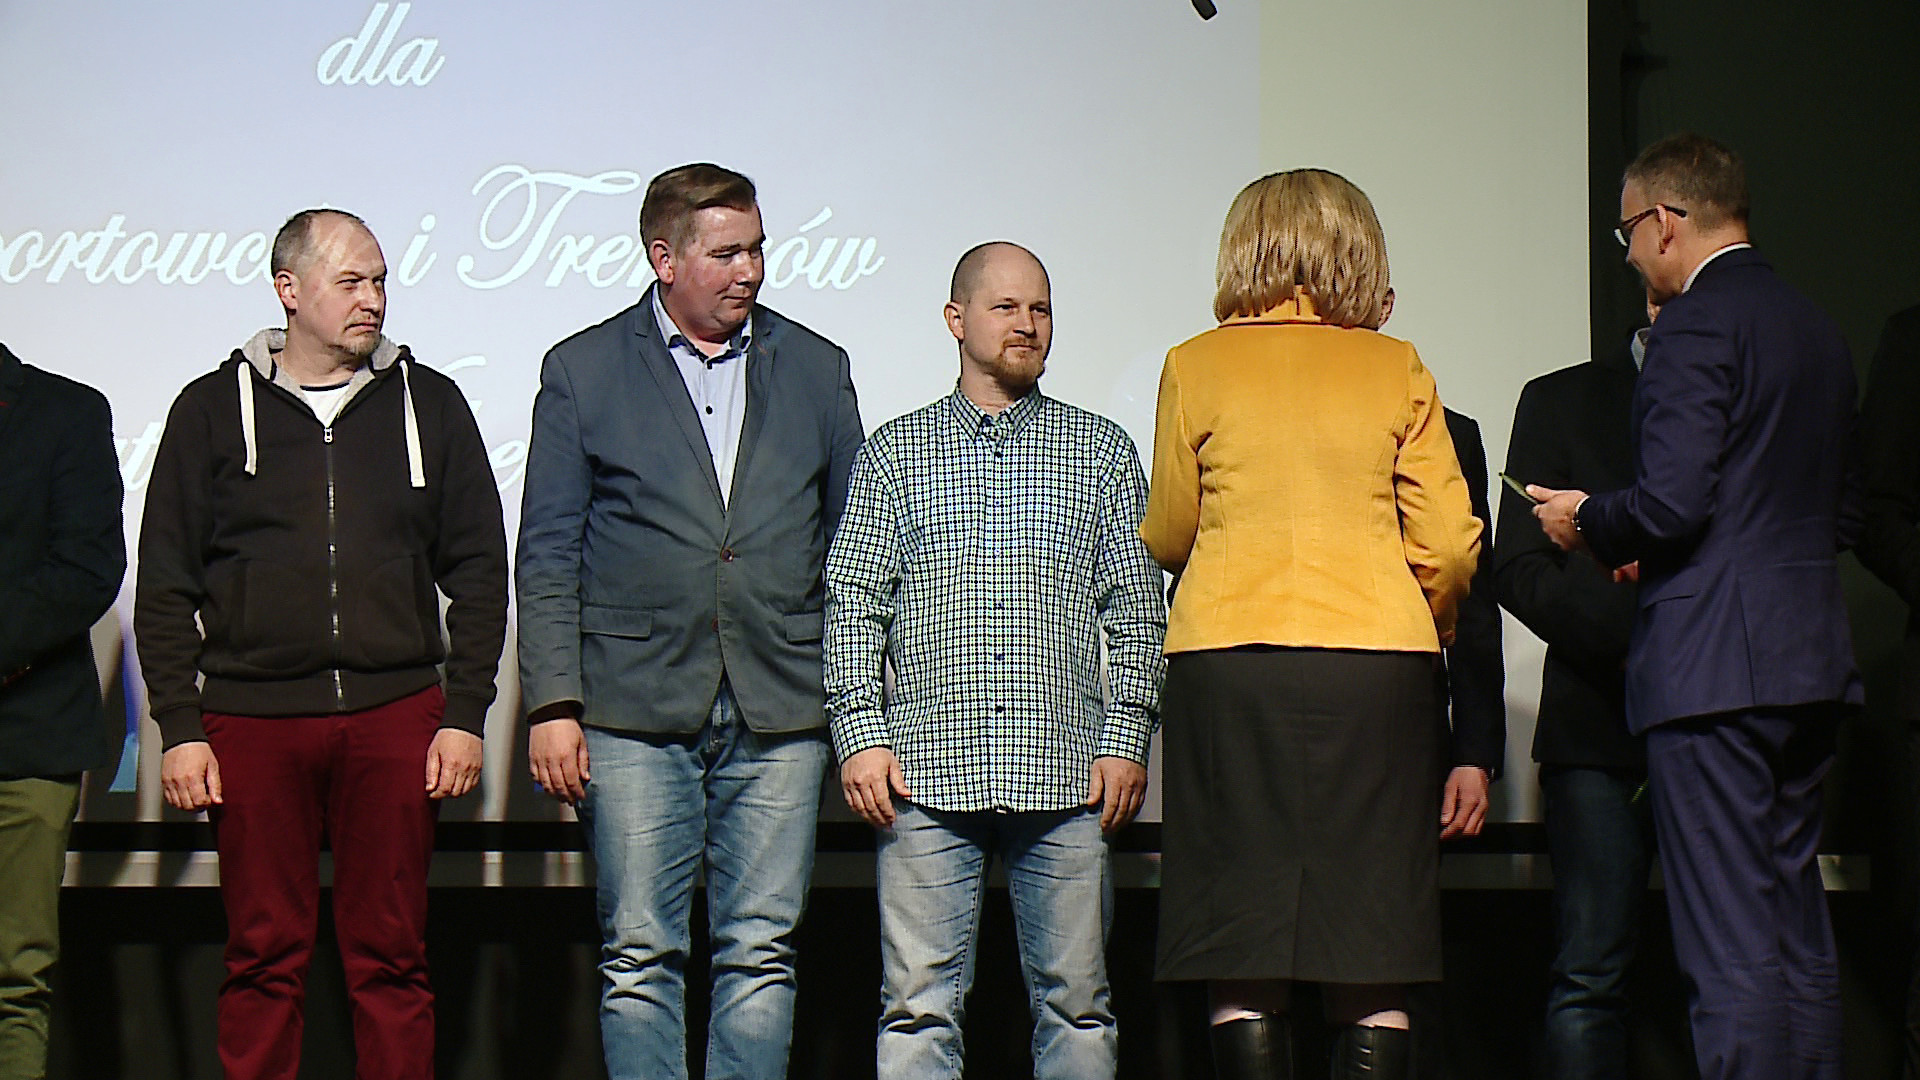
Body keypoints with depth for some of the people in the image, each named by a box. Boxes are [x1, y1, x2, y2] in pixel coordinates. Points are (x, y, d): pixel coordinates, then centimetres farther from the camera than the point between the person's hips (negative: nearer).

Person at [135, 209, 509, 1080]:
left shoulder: (427, 403, 10)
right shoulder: (214, 409, 7)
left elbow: (477, 572, 10)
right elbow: (166, 588, 6)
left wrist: (465, 714, 2)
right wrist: (178, 727, -2)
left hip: (396, 715, 1)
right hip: (252, 720, 0)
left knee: (391, 958, 2)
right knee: (263, 959, 2)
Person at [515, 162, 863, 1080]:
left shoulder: (814, 369, 12)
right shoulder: (583, 370, 6)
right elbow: (547, 557, 4)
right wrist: (552, 703, -4)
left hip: (779, 711, 2)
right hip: (635, 707, -2)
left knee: (760, 956, 1)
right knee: (639, 959, -2)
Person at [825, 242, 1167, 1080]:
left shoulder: (1101, 450, 14)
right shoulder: (895, 453, 12)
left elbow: (1136, 609, 10)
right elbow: (853, 605, 8)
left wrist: (1126, 738, 0)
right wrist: (861, 734, -4)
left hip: (1067, 773, 1)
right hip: (926, 772, -1)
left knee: (1075, 1004, 2)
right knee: (919, 1007, -2)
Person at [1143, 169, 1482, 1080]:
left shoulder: (1197, 366, 4)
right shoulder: (1398, 371, 6)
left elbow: (1165, 540, 12)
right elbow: (1449, 546, 4)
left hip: (1226, 658, -1)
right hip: (1379, 662, 1)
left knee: (1242, 969, 2)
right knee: (1372, 970, 2)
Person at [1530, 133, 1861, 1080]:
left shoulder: (1695, 324, -10)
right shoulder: (1818, 330, 16)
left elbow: (1672, 502, -19)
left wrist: (1588, 521, 1)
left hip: (1713, 667, -9)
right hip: (1811, 665, 9)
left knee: (1730, 950, -8)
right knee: (1800, 940, 12)